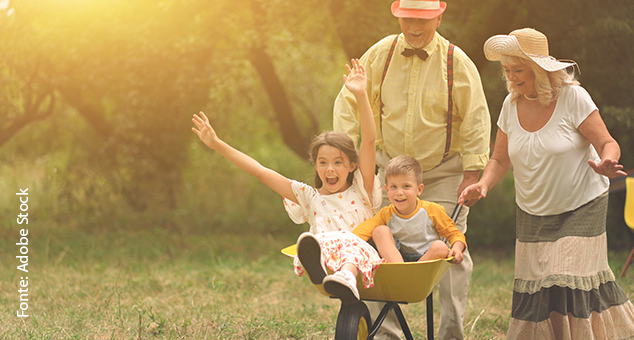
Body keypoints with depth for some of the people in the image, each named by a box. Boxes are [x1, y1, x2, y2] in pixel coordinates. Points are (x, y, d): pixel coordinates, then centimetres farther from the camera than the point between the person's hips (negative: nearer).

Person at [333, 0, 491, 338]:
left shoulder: (457, 62, -8)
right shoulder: (380, 54, -2)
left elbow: (476, 120, -5)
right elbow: (348, 102, 4)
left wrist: (472, 175, -8)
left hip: (443, 173, -2)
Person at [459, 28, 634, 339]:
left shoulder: (572, 97, -15)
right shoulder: (511, 105, -1)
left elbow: (608, 144, -13)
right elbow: (500, 159, 6)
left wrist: (605, 163, -37)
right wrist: (483, 185, -15)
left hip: (581, 207, -4)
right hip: (533, 213, 4)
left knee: (573, 278, -12)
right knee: (535, 287, 0)